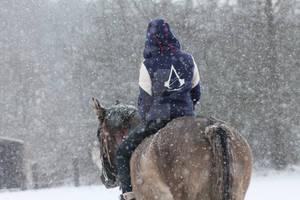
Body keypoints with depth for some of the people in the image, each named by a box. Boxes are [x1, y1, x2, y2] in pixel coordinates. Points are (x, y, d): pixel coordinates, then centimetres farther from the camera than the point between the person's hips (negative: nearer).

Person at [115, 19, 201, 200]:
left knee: (123, 153, 10)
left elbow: (145, 99, -3)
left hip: (158, 119, -4)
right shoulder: (188, 60, 3)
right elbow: (196, 94, 11)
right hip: (187, 117, 4)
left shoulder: (149, 65, -10)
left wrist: (145, 120, 15)